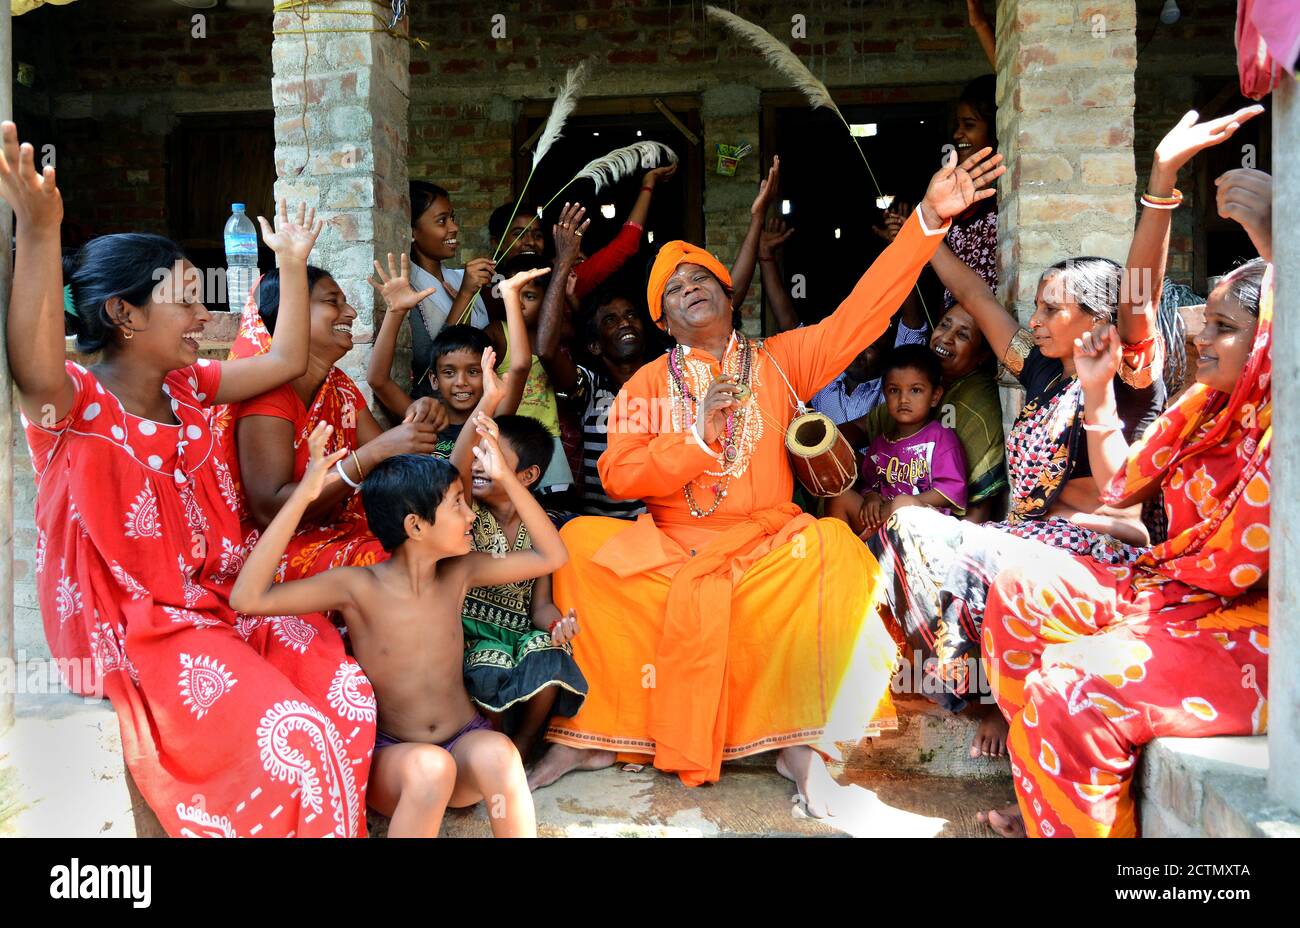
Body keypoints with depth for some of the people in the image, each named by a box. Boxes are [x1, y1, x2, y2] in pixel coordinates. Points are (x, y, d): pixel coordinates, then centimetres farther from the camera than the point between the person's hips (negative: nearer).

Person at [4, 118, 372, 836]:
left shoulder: (188, 386, 7)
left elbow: (286, 360, 16)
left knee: (348, 695, -9)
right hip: (134, 630, -7)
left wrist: (291, 262, 16)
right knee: (290, 737, -23)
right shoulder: (76, 402, -15)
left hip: (220, 600, 7)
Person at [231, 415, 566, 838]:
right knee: (428, 767, -38)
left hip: (465, 743, 3)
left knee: (496, 752, -33)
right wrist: (303, 494, -31)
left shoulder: (458, 573, -3)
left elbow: (550, 556, 2)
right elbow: (248, 598, -26)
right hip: (390, 756, -3)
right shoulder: (357, 587, -15)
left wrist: (505, 477, -8)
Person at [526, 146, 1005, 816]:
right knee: (582, 546, -25)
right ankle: (591, 734, -15)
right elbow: (617, 477, -2)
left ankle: (797, 738, -20)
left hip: (767, 546, 0)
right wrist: (698, 435, -14)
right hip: (667, 550, 1)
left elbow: (862, 312, -2)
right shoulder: (648, 384, 10)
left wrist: (928, 219, -10)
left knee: (834, 553, -31)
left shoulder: (778, 362, 10)